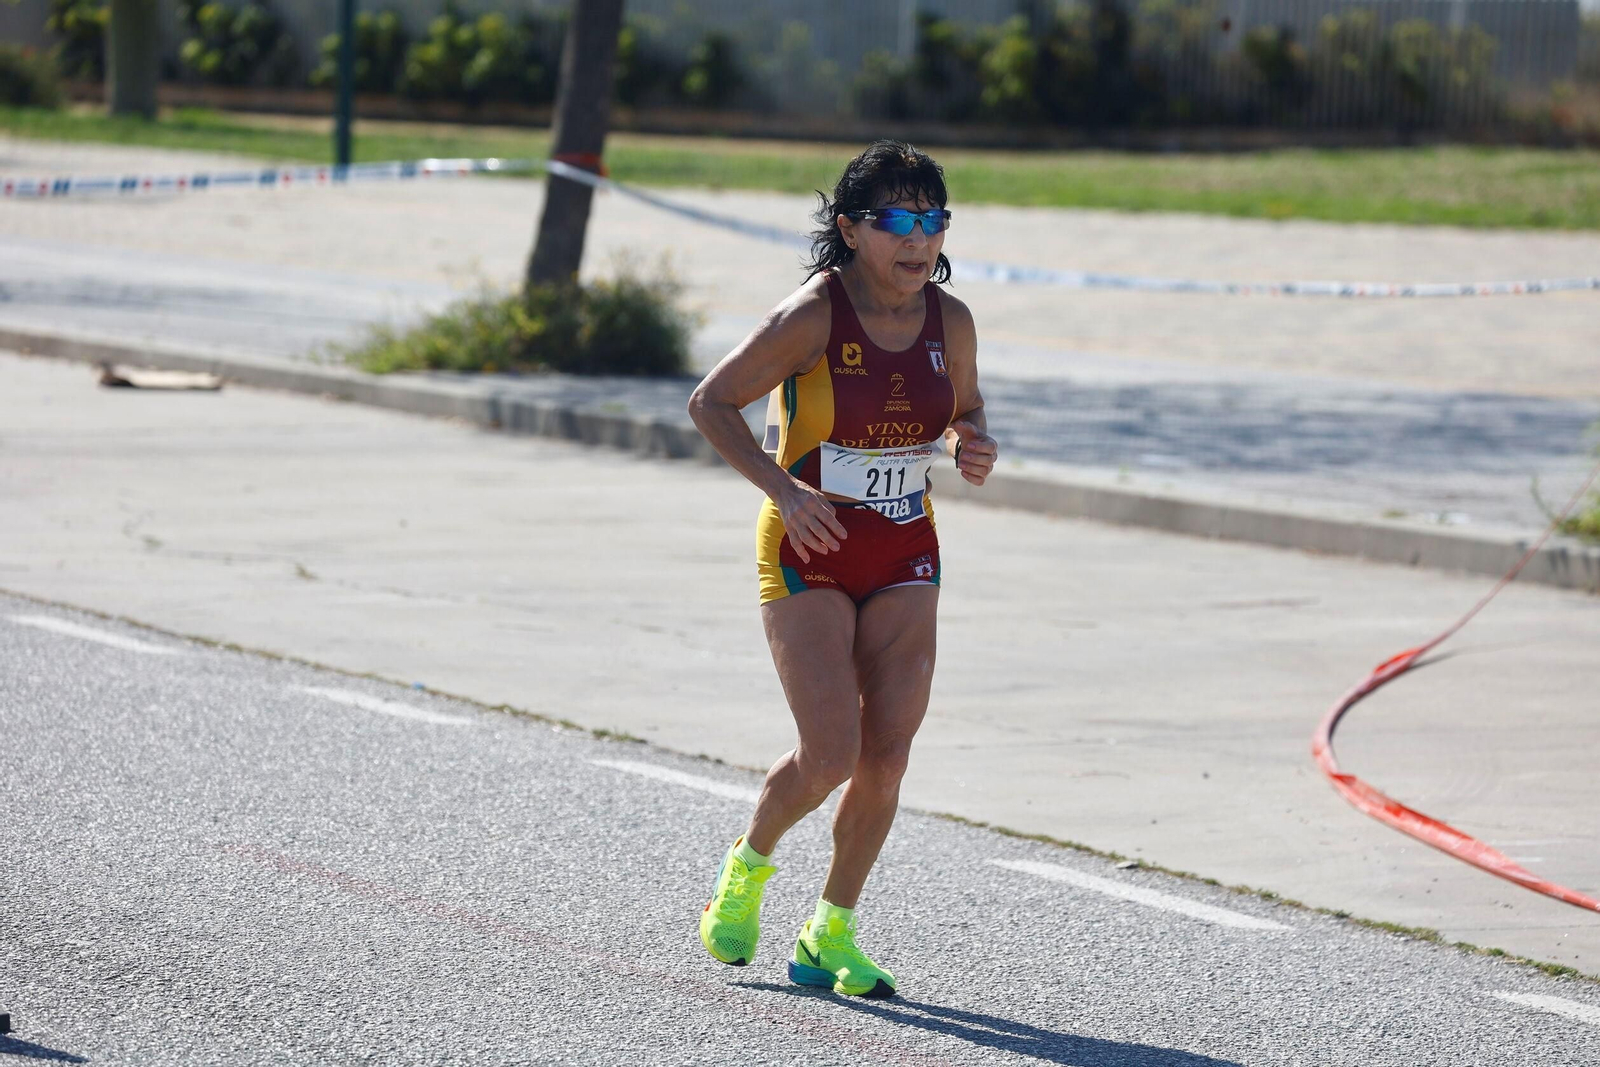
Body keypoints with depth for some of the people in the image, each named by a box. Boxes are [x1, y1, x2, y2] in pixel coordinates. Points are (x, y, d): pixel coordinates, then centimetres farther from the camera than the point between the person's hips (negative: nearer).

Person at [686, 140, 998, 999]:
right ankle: (749, 864, 20)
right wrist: (782, 487, -23)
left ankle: (831, 934, 13)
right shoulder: (812, 316, -17)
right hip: (807, 552, -4)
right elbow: (713, 402, -10)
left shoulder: (948, 320, -2)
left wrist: (972, 449, -9)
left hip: (904, 558, 4)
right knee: (830, 755, -12)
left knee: (887, 753, -3)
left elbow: (964, 412, 15)